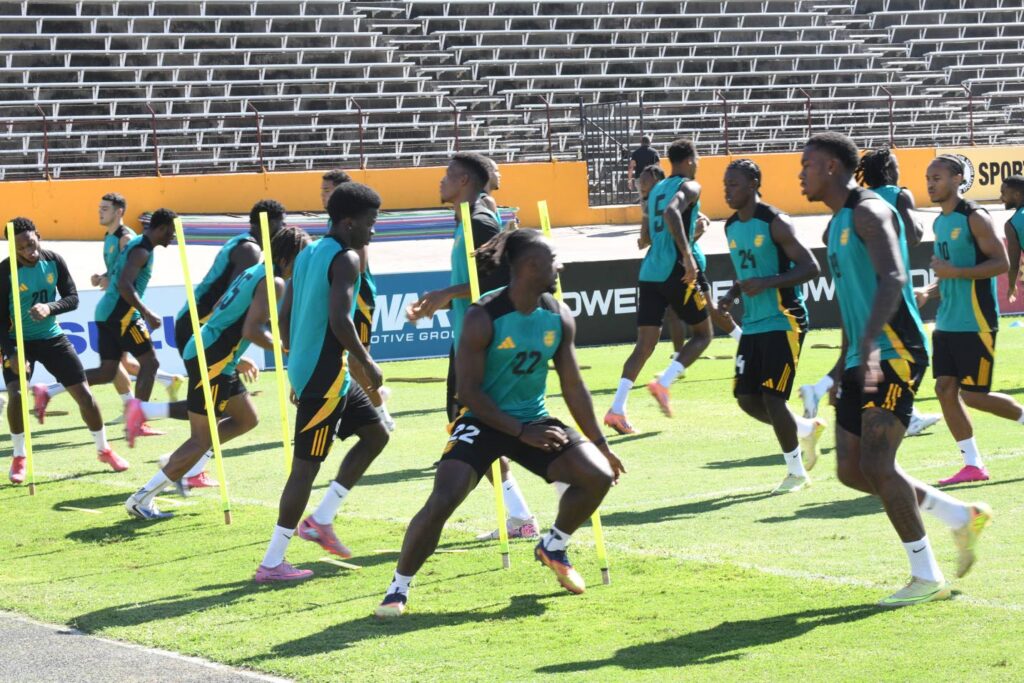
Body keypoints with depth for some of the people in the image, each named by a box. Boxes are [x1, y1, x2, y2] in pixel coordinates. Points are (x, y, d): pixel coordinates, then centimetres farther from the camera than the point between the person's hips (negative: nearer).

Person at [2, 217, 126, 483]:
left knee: (84, 393, 2)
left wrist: (50, 308, -26)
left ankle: (104, 450, 22)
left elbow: (73, 299, -5)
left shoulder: (54, 261, -10)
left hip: (52, 337, 3)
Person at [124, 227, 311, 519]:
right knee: (201, 441, -4)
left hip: (203, 351, 10)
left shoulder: (254, 272, 16)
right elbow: (251, 330, -24)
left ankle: (175, 464, 18)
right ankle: (141, 499, -4)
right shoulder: (274, 283, -13)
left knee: (247, 419, 20)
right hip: (211, 362, -10)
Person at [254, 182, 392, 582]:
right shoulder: (346, 259, -13)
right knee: (306, 465, -5)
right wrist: (367, 363, -13)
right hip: (325, 377, -10)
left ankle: (320, 519, 16)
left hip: (306, 368, 10)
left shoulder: (308, 254, 14)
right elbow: (339, 320, -24)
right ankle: (271, 564, -2)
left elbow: (284, 316, 16)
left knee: (376, 433, 19)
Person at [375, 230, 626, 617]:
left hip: (533, 421, 5)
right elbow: (468, 391, -17)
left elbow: (573, 388, 7)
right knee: (441, 501, -23)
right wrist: (521, 432, -20)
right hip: (483, 422, -5)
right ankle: (399, 587, -4)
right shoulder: (484, 318, -19)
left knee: (599, 475, -10)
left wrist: (602, 447, 8)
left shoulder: (559, 319, -2)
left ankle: (554, 548, 16)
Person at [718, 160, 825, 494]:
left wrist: (765, 283, -25)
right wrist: (731, 296, 4)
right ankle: (807, 429, 28)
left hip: (783, 321, -8)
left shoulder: (775, 223, -13)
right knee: (747, 399, 5)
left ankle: (796, 471, 6)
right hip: (752, 325, 8)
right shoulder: (731, 227, 11)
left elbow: (810, 267, -16)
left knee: (772, 397, -10)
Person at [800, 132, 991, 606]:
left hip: (894, 354, -10)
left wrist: (868, 344, -37)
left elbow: (893, 279, -26)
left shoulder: (868, 212, -11)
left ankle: (927, 577, -6)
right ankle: (963, 517, 17)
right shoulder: (836, 225, 20)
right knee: (852, 470, 5)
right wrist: (843, 366, 28)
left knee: (876, 465, -15)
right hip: (863, 360, 10)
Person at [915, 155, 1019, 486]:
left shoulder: (974, 218, -11)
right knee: (946, 390, 0)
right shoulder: (940, 222, 15)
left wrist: (955, 272, -23)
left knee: (972, 395, -7)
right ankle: (973, 465, 6)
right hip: (947, 323, 8)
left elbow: (1001, 262, -17)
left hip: (975, 323, -8)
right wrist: (930, 291, 7)